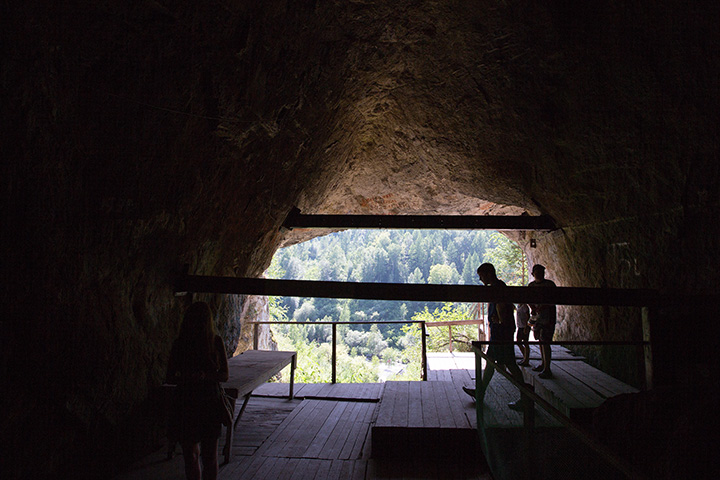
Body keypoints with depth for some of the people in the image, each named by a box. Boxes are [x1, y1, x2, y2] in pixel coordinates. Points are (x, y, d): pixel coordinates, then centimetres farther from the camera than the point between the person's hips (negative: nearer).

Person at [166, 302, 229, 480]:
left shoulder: (216, 342, -3)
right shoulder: (180, 344, -1)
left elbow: (224, 375, -1)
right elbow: (170, 377, 2)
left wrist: (206, 376, -20)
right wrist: (186, 378, -18)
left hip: (210, 403, -1)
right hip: (186, 403, 1)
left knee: (210, 455, 5)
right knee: (190, 454, 9)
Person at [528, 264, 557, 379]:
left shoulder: (549, 284, -7)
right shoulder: (531, 285, 10)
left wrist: (543, 307, -26)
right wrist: (532, 308, -6)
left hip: (548, 315, -6)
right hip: (537, 315, 6)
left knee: (545, 342, -10)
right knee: (540, 340, 14)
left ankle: (547, 369, -7)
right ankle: (543, 364, 27)